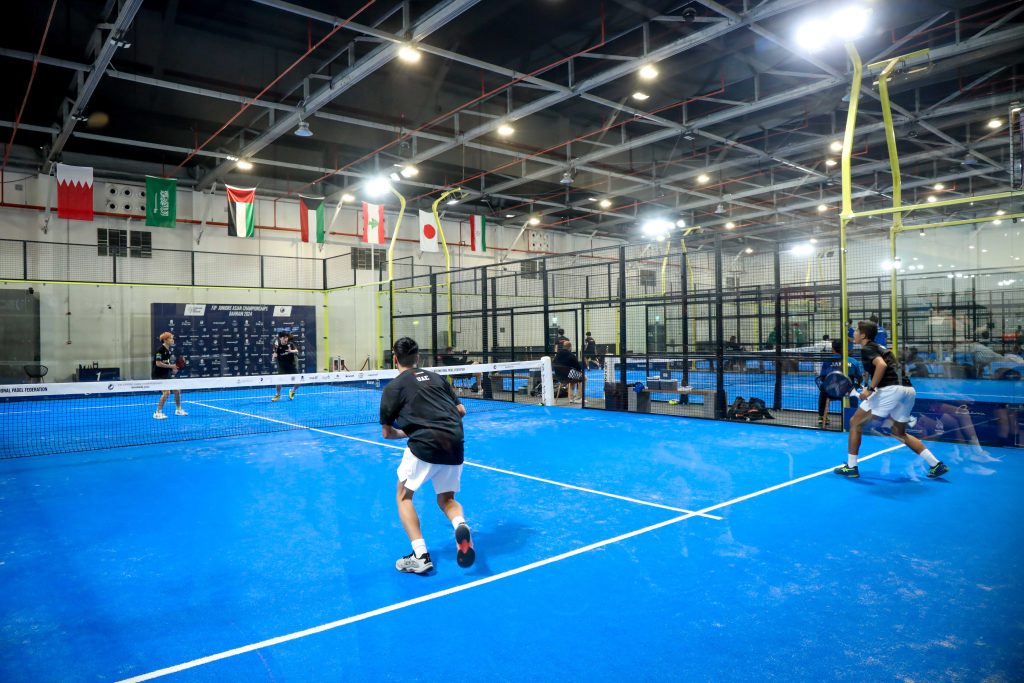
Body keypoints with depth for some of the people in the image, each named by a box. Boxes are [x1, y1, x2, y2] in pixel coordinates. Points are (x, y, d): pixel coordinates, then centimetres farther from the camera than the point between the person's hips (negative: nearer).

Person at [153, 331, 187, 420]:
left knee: (177, 390, 12)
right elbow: (158, 363, -23)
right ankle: (158, 413, -10)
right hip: (159, 375, -9)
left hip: (167, 375, 9)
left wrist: (173, 369, 3)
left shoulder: (168, 350, 9)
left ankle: (178, 410, 28)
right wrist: (171, 366, -19)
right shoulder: (160, 349, -17)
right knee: (166, 392, -20)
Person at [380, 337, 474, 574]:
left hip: (425, 445, -4)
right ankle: (461, 525, -11)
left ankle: (420, 555, 2)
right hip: (455, 444, 5)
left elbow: (387, 433, 10)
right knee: (446, 500, 23)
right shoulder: (436, 377, 18)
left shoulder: (393, 387, 7)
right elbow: (461, 411, 18)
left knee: (404, 497, 17)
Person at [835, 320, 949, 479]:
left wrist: (870, 389, -19)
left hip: (891, 389, -9)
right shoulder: (879, 348, 25)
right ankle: (936, 464, 20)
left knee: (855, 423, 4)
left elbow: (881, 365, -20)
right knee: (899, 433, 25)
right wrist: (872, 389, 27)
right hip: (909, 389, 9)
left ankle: (851, 467, 6)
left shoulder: (867, 349, -1)